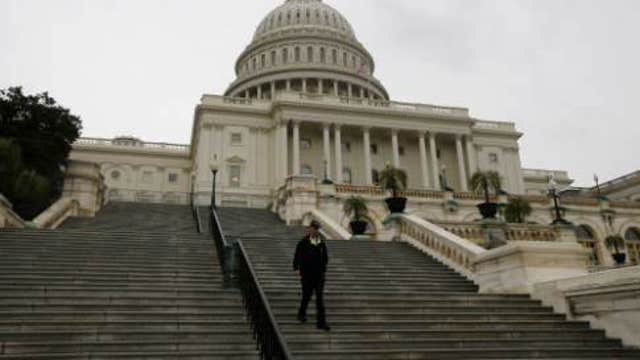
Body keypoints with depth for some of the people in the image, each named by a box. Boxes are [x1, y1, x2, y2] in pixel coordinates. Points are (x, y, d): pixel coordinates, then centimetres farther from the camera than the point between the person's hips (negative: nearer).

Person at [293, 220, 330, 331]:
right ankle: (301, 313, 37)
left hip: (319, 274, 3)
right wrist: (297, 269, -11)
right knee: (306, 295, 9)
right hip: (307, 274, -3)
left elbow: (325, 258, 15)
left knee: (320, 298, -2)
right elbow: (297, 257, -4)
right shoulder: (303, 243, -6)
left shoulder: (322, 243, 5)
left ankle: (321, 322, -1)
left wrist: (323, 269, 8)